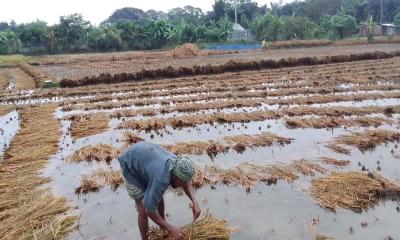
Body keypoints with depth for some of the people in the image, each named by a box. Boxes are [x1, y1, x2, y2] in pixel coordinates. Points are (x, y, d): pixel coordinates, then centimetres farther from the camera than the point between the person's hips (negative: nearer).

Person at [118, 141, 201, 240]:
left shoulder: (178, 163, -20)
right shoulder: (162, 179, -41)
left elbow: (187, 183, 2)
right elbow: (149, 211, -33)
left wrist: (194, 202, -14)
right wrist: (170, 229, -26)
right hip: (131, 165, -7)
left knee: (159, 197, 18)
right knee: (143, 210, -7)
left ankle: (162, 228, 43)